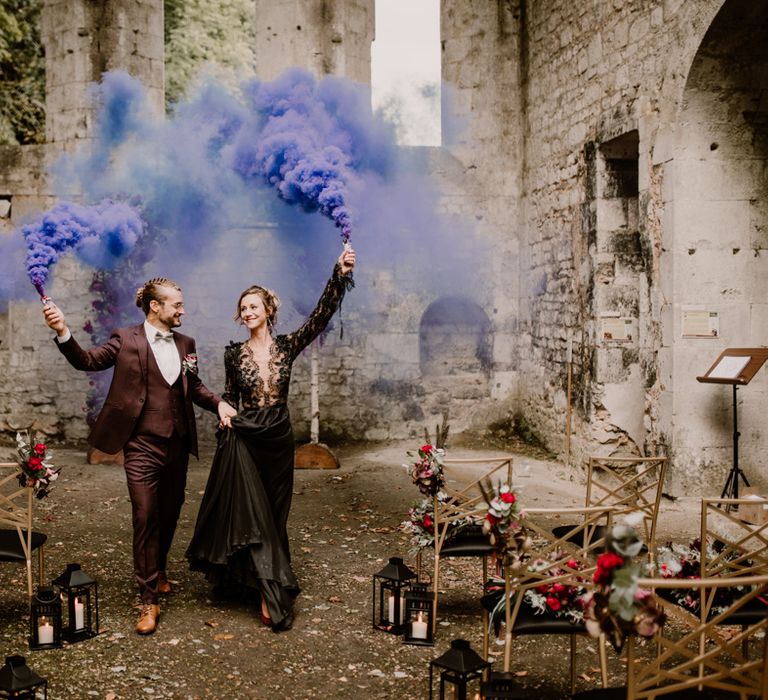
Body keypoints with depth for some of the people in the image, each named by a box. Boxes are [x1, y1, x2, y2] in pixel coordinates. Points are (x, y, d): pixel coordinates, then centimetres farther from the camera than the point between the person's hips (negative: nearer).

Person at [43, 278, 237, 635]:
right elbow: (88, 361, -11)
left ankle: (159, 570, 41)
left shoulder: (185, 344, 10)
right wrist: (63, 333, -27)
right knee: (145, 517, -6)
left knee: (170, 513, 16)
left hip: (178, 443, 5)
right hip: (143, 445, -5)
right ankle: (148, 601, 1)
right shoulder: (127, 340, -4)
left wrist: (219, 404, 1)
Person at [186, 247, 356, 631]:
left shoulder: (287, 346, 0)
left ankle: (261, 582, 28)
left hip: (279, 440, 1)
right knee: (250, 515, -6)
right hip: (244, 440, -1)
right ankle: (271, 595, -3)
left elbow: (321, 315, -11)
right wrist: (224, 412, -3)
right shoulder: (234, 353, 1)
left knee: (274, 514, 10)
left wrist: (340, 275, -21)